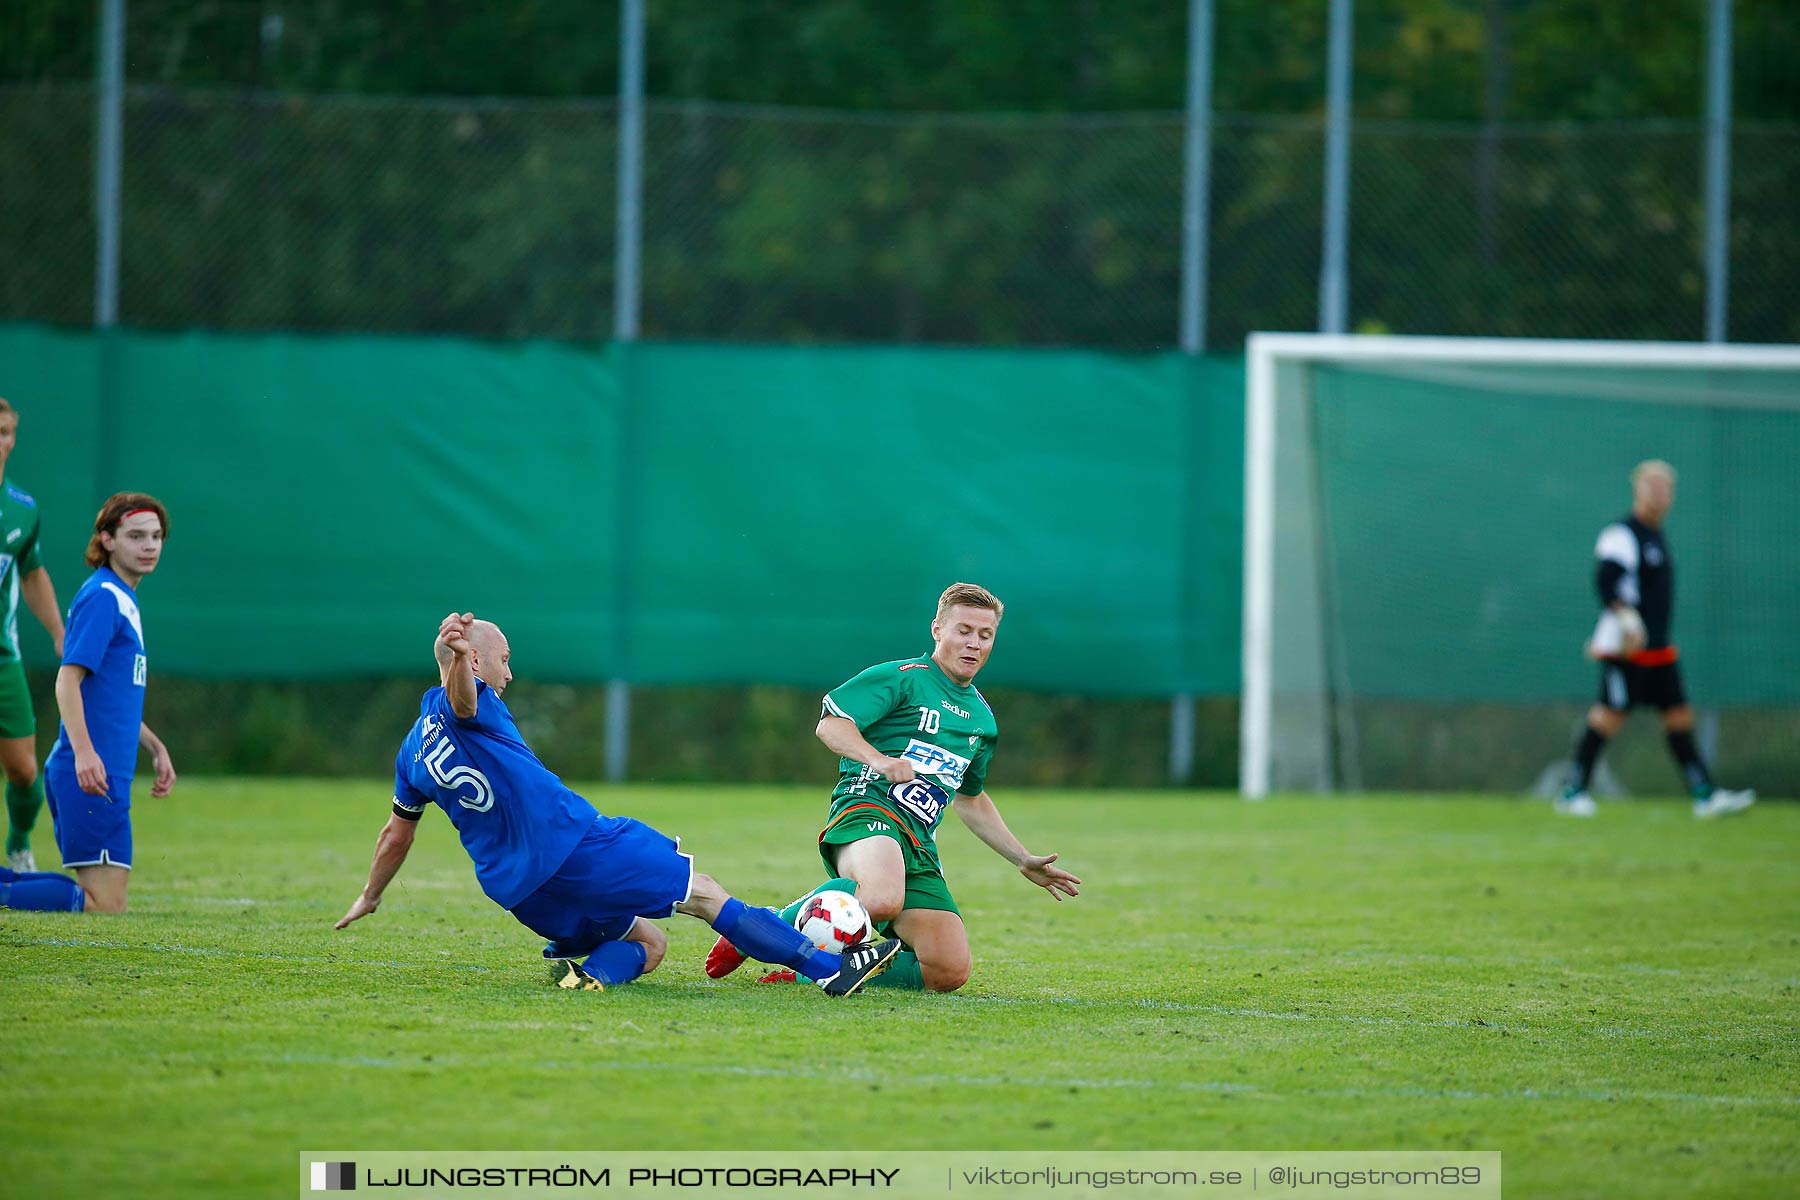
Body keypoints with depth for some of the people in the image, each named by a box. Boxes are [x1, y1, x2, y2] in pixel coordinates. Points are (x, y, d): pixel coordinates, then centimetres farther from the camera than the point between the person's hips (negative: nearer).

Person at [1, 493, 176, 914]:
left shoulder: (122, 599, 19)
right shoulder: (102, 596, -11)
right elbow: (68, 679, -20)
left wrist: (155, 748, 30)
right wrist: (83, 751, -30)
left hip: (105, 772, 10)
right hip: (91, 770, -10)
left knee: (102, 897, 13)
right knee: (105, 904, -13)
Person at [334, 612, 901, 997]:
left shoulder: (413, 749, 18)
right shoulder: (460, 710, -6)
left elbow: (397, 833, 27)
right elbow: (461, 694, -31)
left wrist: (369, 897, 42)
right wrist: (458, 654, -55)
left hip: (521, 892, 8)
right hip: (577, 845, -8)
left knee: (647, 942, 18)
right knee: (706, 893, 0)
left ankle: (588, 971, -13)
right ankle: (826, 966, -4)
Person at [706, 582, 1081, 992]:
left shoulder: (982, 719, 25)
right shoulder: (903, 678, 2)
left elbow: (970, 800, 38)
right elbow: (830, 724, -7)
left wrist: (1024, 861, 35)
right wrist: (880, 761, -23)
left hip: (919, 845, 7)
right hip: (867, 809, -7)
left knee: (949, 973, -13)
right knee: (882, 901, -42)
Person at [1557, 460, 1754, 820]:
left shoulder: (1656, 537, 19)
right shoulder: (1621, 535, -11)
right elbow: (1606, 580, -24)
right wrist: (1626, 618, -35)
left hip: (1659, 650, 9)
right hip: (1626, 651, -9)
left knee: (1680, 717, 6)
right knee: (1610, 716, -9)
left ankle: (1705, 796, 6)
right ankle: (1573, 793, -1)